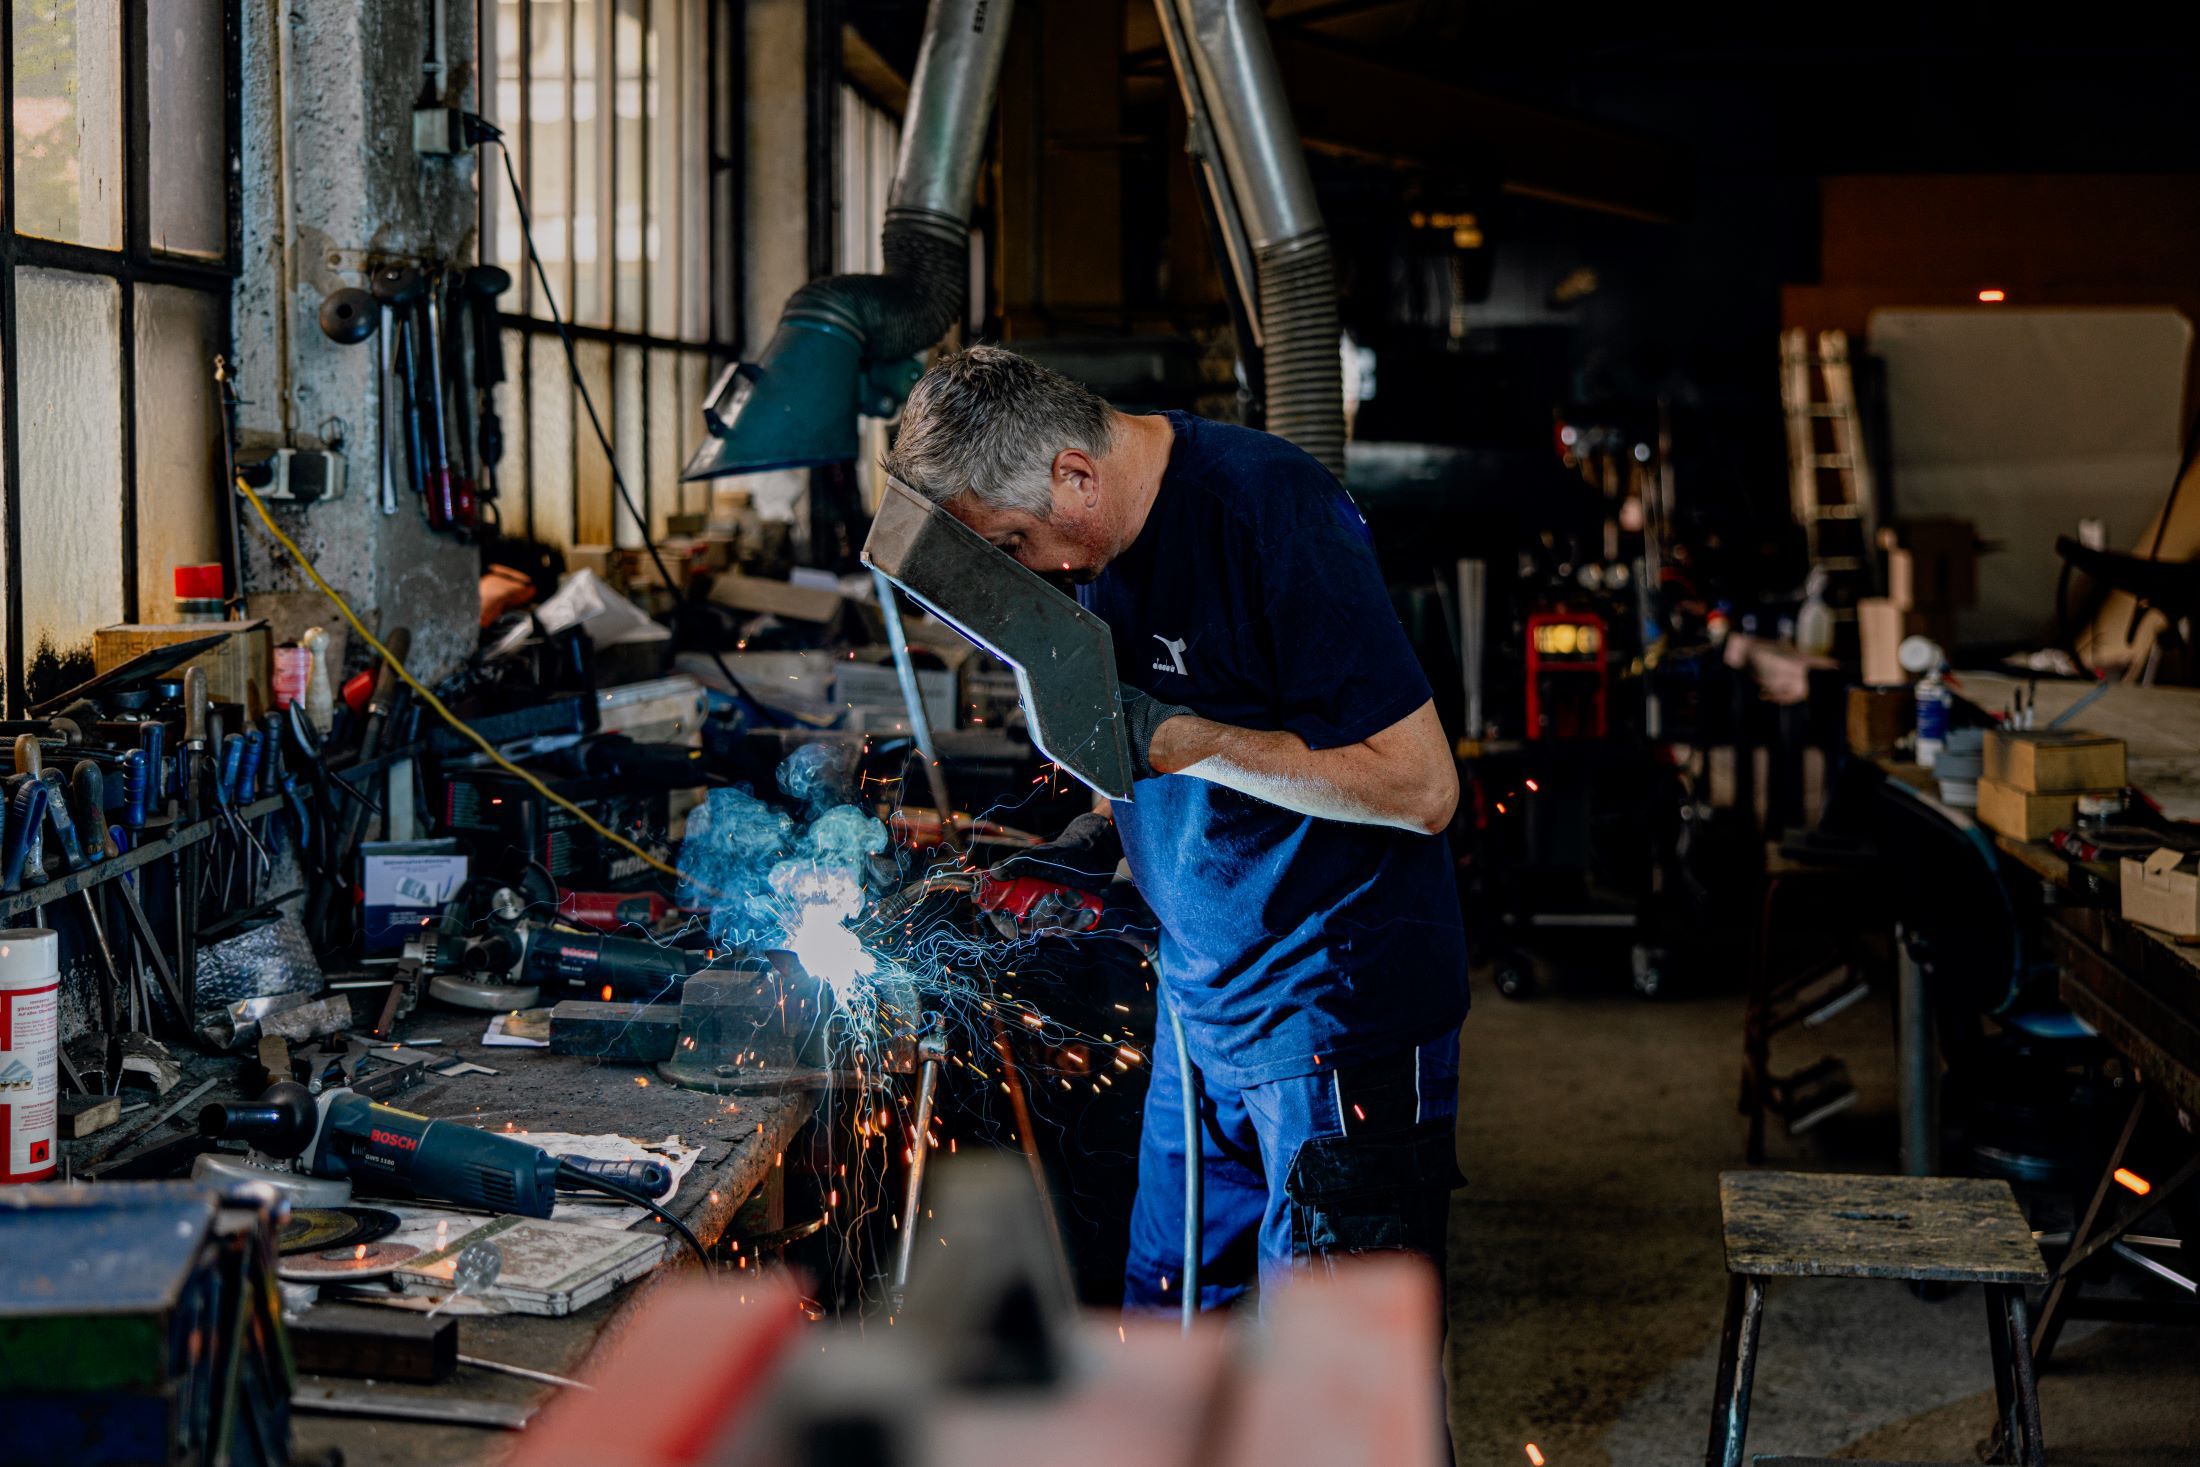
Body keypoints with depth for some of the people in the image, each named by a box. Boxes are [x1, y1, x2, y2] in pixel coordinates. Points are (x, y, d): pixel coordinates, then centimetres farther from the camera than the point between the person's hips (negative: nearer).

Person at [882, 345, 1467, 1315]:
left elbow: (1422, 787, -23)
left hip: (1342, 1008, -8)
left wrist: (1173, 739, -23)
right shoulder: (1099, 535, 5)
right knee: (1167, 1314, 15)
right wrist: (1105, 835, 3)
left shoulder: (1270, 510, -21)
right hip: (1205, 999, 9)